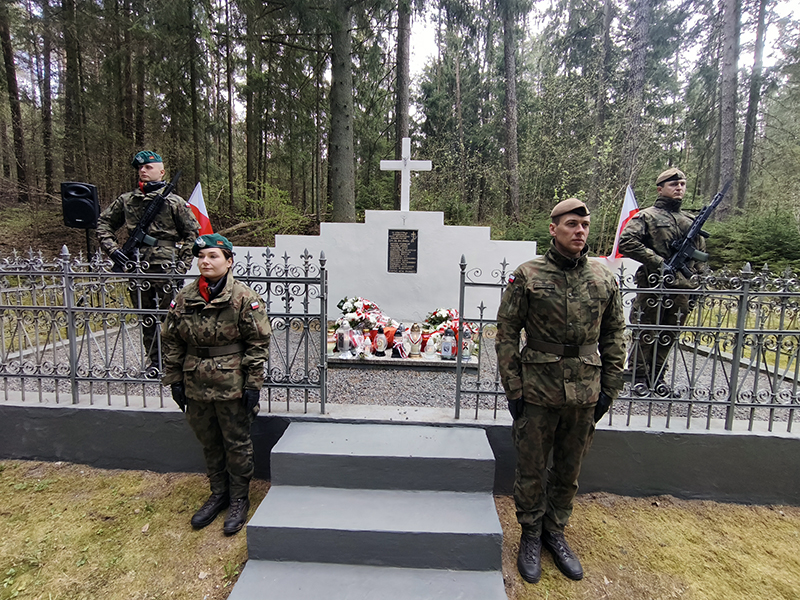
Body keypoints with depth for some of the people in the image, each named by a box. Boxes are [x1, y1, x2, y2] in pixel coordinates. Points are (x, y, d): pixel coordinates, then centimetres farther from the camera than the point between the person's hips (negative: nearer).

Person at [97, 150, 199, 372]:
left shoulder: (174, 202, -1)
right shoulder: (126, 200, 10)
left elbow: (192, 234, 0)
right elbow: (103, 223, 20)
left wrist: (182, 266, -5)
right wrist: (113, 248, 3)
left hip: (166, 270, -4)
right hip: (137, 269, 5)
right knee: (146, 319, 12)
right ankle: (153, 360, 25)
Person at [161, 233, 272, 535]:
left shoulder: (245, 299, -12)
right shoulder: (183, 298, 2)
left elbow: (258, 344, -10)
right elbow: (172, 342, 9)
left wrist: (253, 384, -11)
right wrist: (174, 380, 8)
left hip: (231, 385, -4)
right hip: (196, 385, 5)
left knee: (237, 444, 10)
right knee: (209, 443, 20)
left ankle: (239, 500, 30)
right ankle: (219, 493, 41)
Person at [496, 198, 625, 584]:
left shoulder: (604, 279, 3)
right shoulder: (527, 275, -8)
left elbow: (614, 336, 9)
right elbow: (506, 334, -7)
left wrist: (609, 389, 6)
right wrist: (513, 389, -8)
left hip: (585, 392, 3)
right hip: (538, 390, -3)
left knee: (569, 471, 18)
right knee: (531, 469, 11)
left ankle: (555, 532, 40)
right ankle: (531, 536, 34)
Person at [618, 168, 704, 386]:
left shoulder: (691, 221, 16)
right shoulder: (647, 216, -1)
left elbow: (701, 252, 24)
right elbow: (626, 242, -15)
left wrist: (695, 282, 14)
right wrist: (658, 262, -18)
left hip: (681, 289, 6)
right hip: (653, 286, -5)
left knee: (668, 336, 12)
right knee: (645, 334, 1)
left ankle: (656, 377, 24)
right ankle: (638, 378, 13)